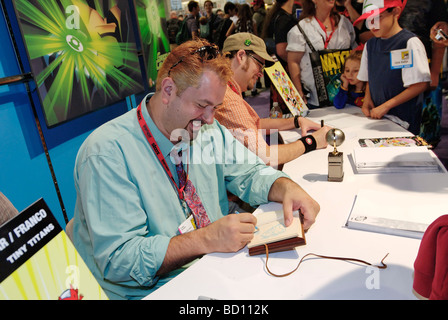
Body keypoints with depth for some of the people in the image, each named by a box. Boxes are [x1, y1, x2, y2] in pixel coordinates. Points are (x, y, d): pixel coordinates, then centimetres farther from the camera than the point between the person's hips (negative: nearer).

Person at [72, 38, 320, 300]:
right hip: (155, 290, -6)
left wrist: (287, 188, -14)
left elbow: (249, 172, 8)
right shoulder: (107, 153, -20)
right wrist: (207, 239, -32)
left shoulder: (207, 130, 2)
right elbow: (118, 260, -23)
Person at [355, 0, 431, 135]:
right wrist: (367, 99, -1)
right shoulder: (370, 45, 9)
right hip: (377, 117, 5)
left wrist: (386, 106, -17)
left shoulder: (410, 43, -11)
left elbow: (421, 84, -15)